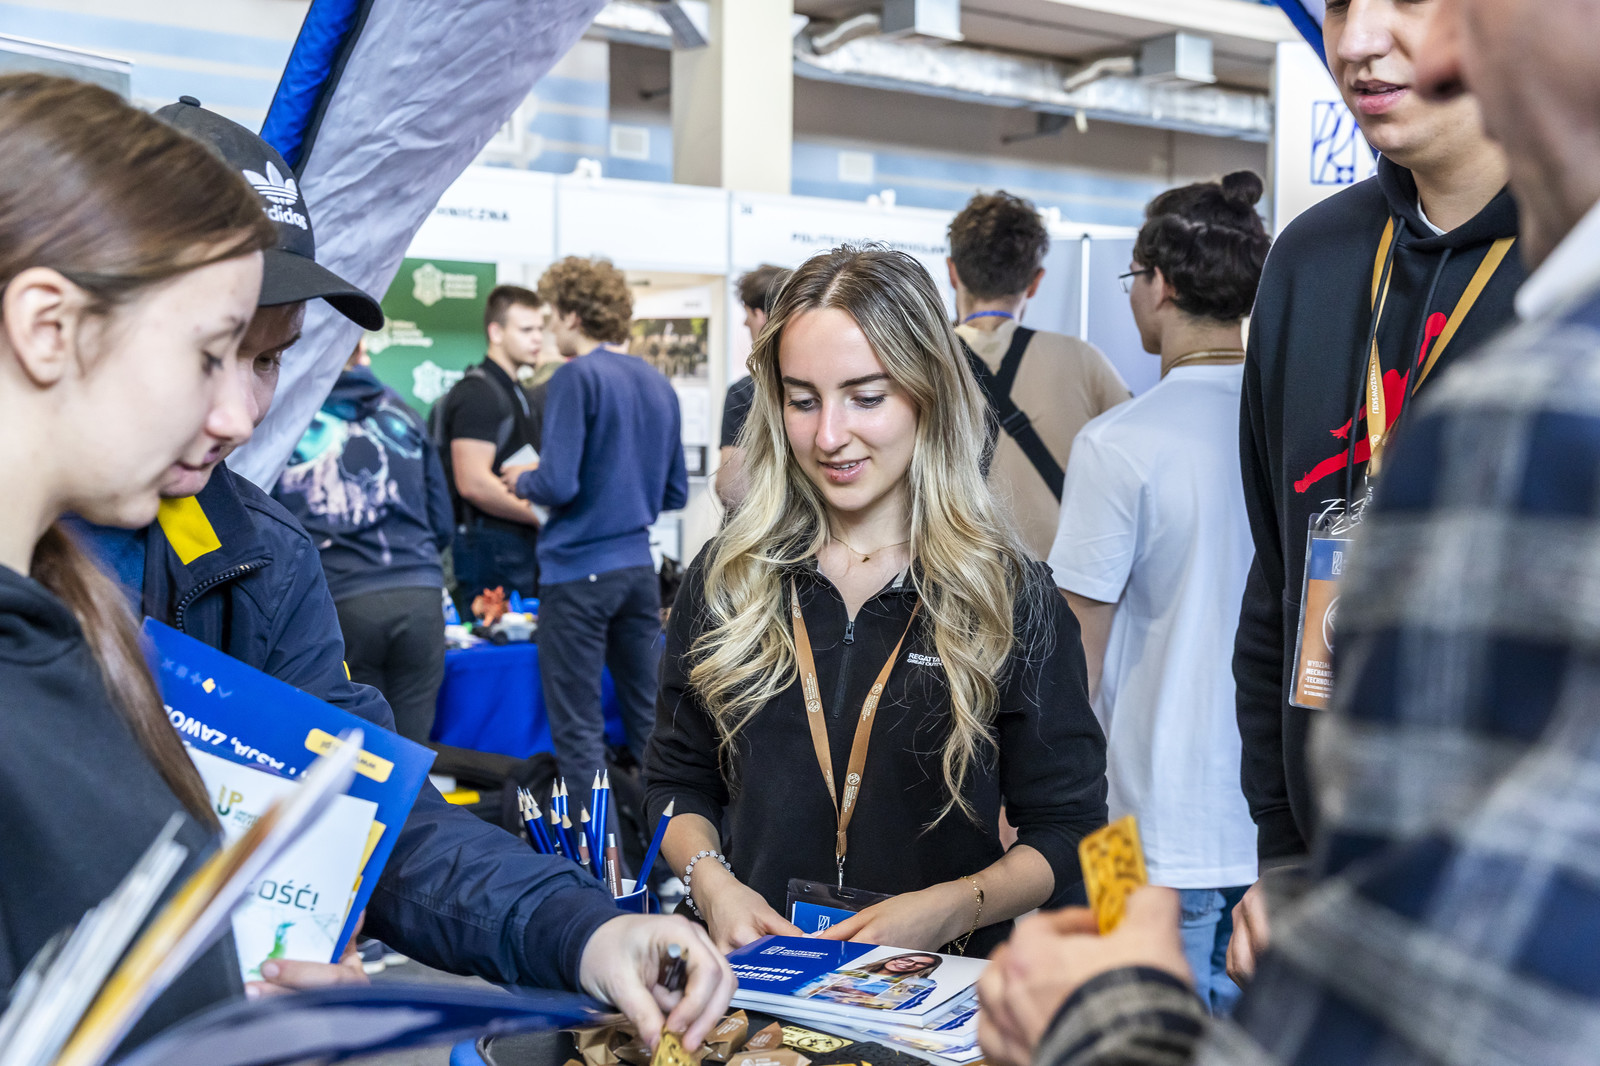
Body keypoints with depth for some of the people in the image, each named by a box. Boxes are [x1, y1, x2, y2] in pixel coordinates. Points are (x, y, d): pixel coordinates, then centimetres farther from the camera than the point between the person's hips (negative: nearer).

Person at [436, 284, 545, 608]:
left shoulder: (516, 392, 20)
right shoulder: (477, 393, -12)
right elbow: (473, 482, -21)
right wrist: (543, 517, -15)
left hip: (521, 544, 10)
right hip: (491, 546, -10)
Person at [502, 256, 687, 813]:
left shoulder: (577, 377, -11)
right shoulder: (658, 383, 11)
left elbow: (558, 484, -18)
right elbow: (675, 492, 15)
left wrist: (523, 480, 2)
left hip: (578, 569, -7)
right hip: (639, 568, 7)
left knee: (578, 726, 1)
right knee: (649, 714, 13)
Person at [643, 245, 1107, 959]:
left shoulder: (1011, 597, 0)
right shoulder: (725, 579, 8)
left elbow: (1068, 832, 2)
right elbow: (677, 780, 16)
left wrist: (948, 909, -15)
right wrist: (711, 881, -5)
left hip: (942, 982, -1)